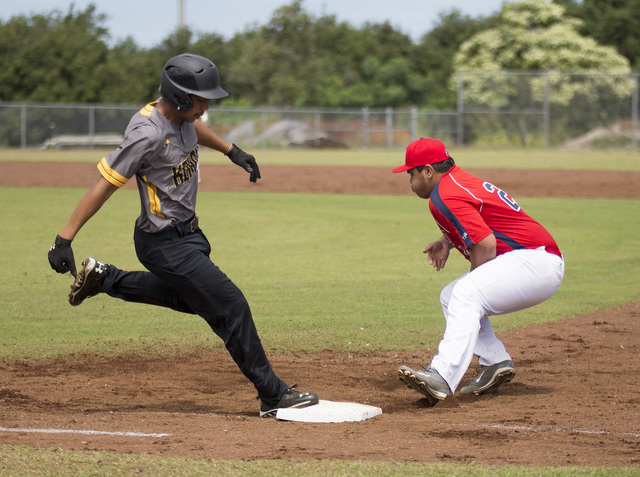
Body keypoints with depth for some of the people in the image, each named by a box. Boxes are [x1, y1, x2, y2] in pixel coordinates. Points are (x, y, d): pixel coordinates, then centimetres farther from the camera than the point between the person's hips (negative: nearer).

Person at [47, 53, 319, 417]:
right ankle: (273, 395, -3)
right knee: (230, 306, -10)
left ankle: (105, 278, 36)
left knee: (192, 298, 32)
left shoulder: (181, 114, -4)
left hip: (188, 232, 10)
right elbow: (104, 185, -27)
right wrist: (65, 239, -28)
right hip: (166, 243, -10)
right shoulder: (147, 134, -29)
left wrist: (232, 150, 24)